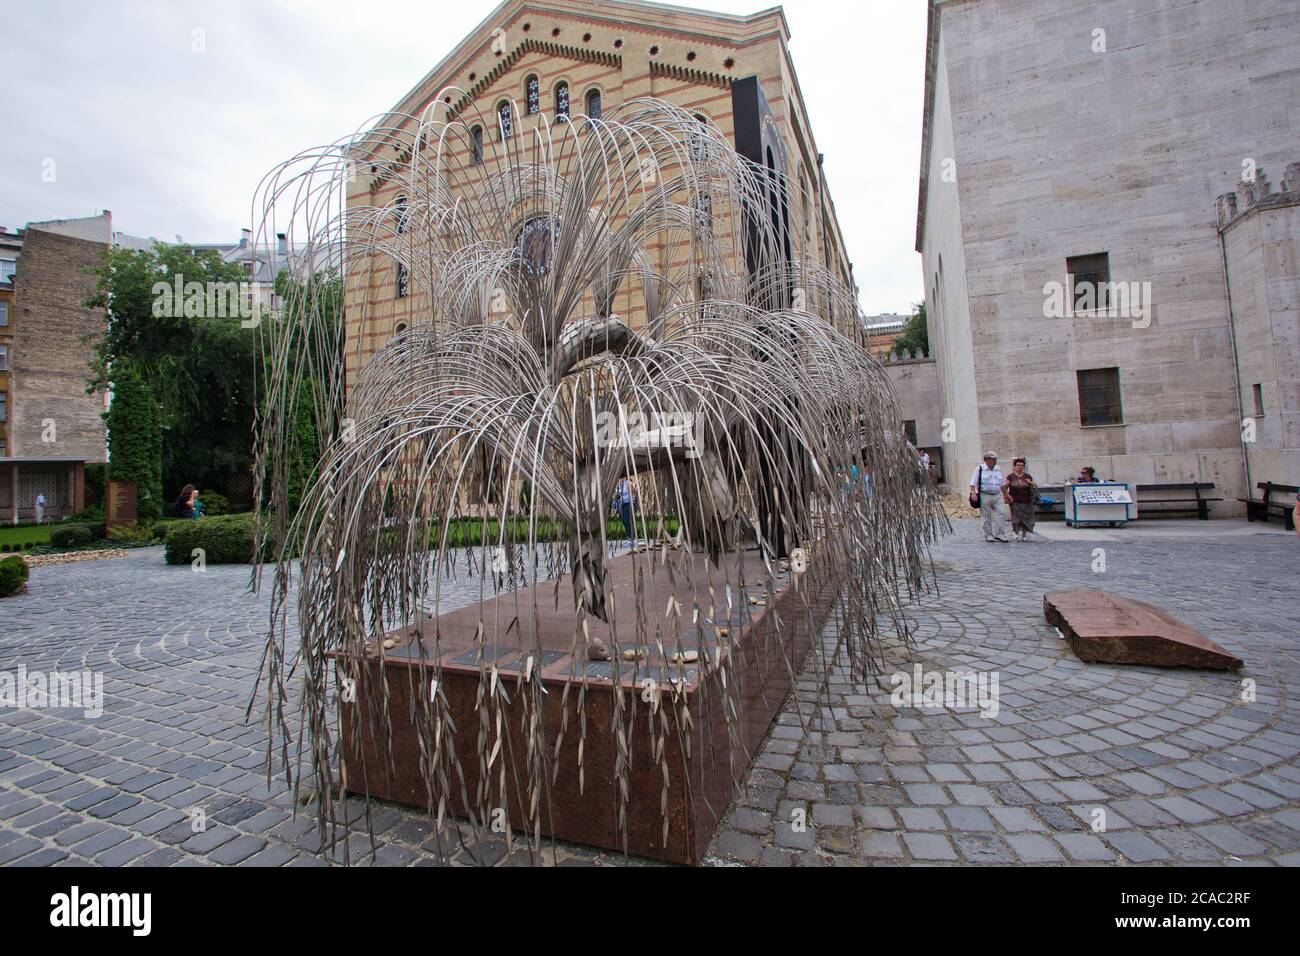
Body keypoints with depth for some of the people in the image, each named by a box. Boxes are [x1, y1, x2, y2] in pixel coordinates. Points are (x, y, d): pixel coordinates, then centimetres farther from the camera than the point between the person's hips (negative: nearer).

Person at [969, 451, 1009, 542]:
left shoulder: (998, 469, 12)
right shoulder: (979, 469, -3)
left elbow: (1002, 484, 20)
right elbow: (973, 483, -7)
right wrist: (973, 493, -20)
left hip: (997, 496, 4)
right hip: (984, 496, -4)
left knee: (1001, 513, -8)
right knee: (987, 517, 3)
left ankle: (999, 534, -3)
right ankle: (988, 535, 14)